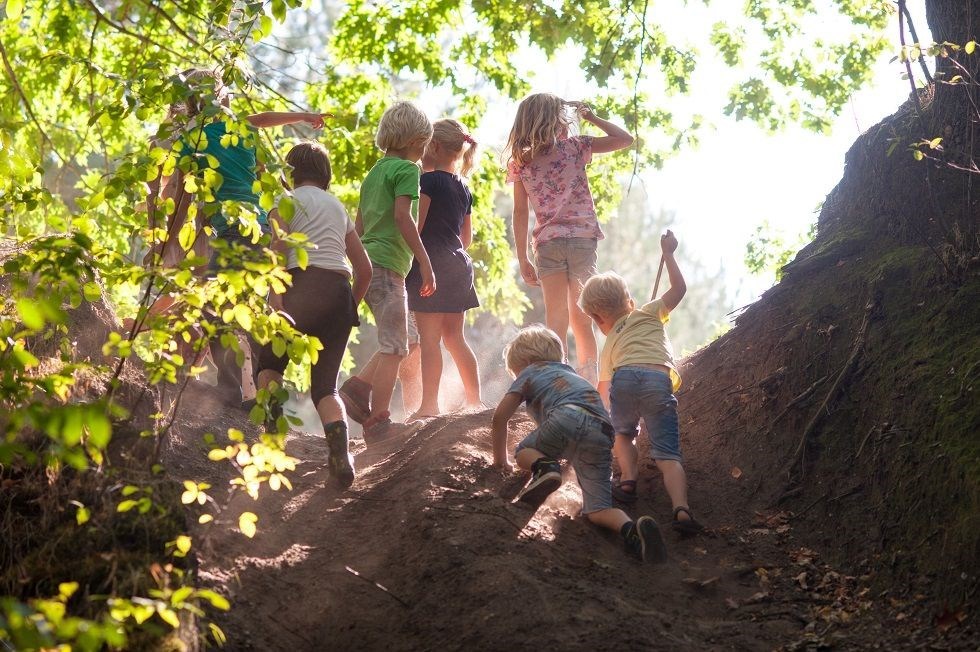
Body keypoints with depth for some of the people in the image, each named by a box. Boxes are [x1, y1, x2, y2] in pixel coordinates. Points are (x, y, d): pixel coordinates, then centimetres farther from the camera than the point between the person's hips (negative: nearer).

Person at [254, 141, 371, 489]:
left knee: (269, 363, 17)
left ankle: (272, 436, -8)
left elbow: (277, 249, -9)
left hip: (306, 285, -4)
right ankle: (339, 454, -21)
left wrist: (276, 297, -16)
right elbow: (364, 268, 24)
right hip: (341, 291, 4)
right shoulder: (338, 206, 26)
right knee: (325, 384, 6)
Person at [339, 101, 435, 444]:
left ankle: (357, 388, 4)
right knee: (394, 345, -7)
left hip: (368, 261, 9)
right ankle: (378, 422, -10)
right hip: (388, 263, -9)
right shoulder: (406, 169, -6)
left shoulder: (375, 171, 20)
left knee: (407, 337, 16)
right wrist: (424, 261, -18)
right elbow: (402, 216, -18)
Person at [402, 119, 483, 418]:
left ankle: (429, 405, -8)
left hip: (431, 263, -8)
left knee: (429, 338, -7)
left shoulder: (429, 181, -9)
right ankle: (475, 401, 16)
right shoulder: (463, 188, 14)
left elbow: (415, 226, -15)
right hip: (458, 264, 8)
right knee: (454, 337, 14)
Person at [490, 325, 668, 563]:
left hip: (569, 418, -5)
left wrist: (500, 458, 29)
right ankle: (631, 529, -28)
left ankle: (543, 468, -12)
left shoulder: (531, 372, 26)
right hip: (602, 434, 5)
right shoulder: (570, 372, 44)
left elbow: (500, 417, 18)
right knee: (598, 509, 3)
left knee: (523, 452, 21)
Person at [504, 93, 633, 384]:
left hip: (547, 243, 1)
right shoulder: (573, 147, -1)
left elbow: (520, 213, 4)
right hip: (582, 237, -1)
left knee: (556, 321, 1)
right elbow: (625, 139, 0)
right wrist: (591, 117, 11)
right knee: (581, 319, 9)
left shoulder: (520, 161, 5)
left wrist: (523, 260, 6)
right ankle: (588, 383, 6)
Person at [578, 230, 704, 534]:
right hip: (660, 380, -1)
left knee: (622, 433, 32)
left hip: (624, 378, 1)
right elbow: (678, 288, 26)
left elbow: (603, 390, 39)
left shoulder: (608, 346, 34)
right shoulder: (647, 313, 31)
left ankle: (628, 479, 8)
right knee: (667, 454, -5)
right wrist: (668, 253, 36)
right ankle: (682, 509, -28)